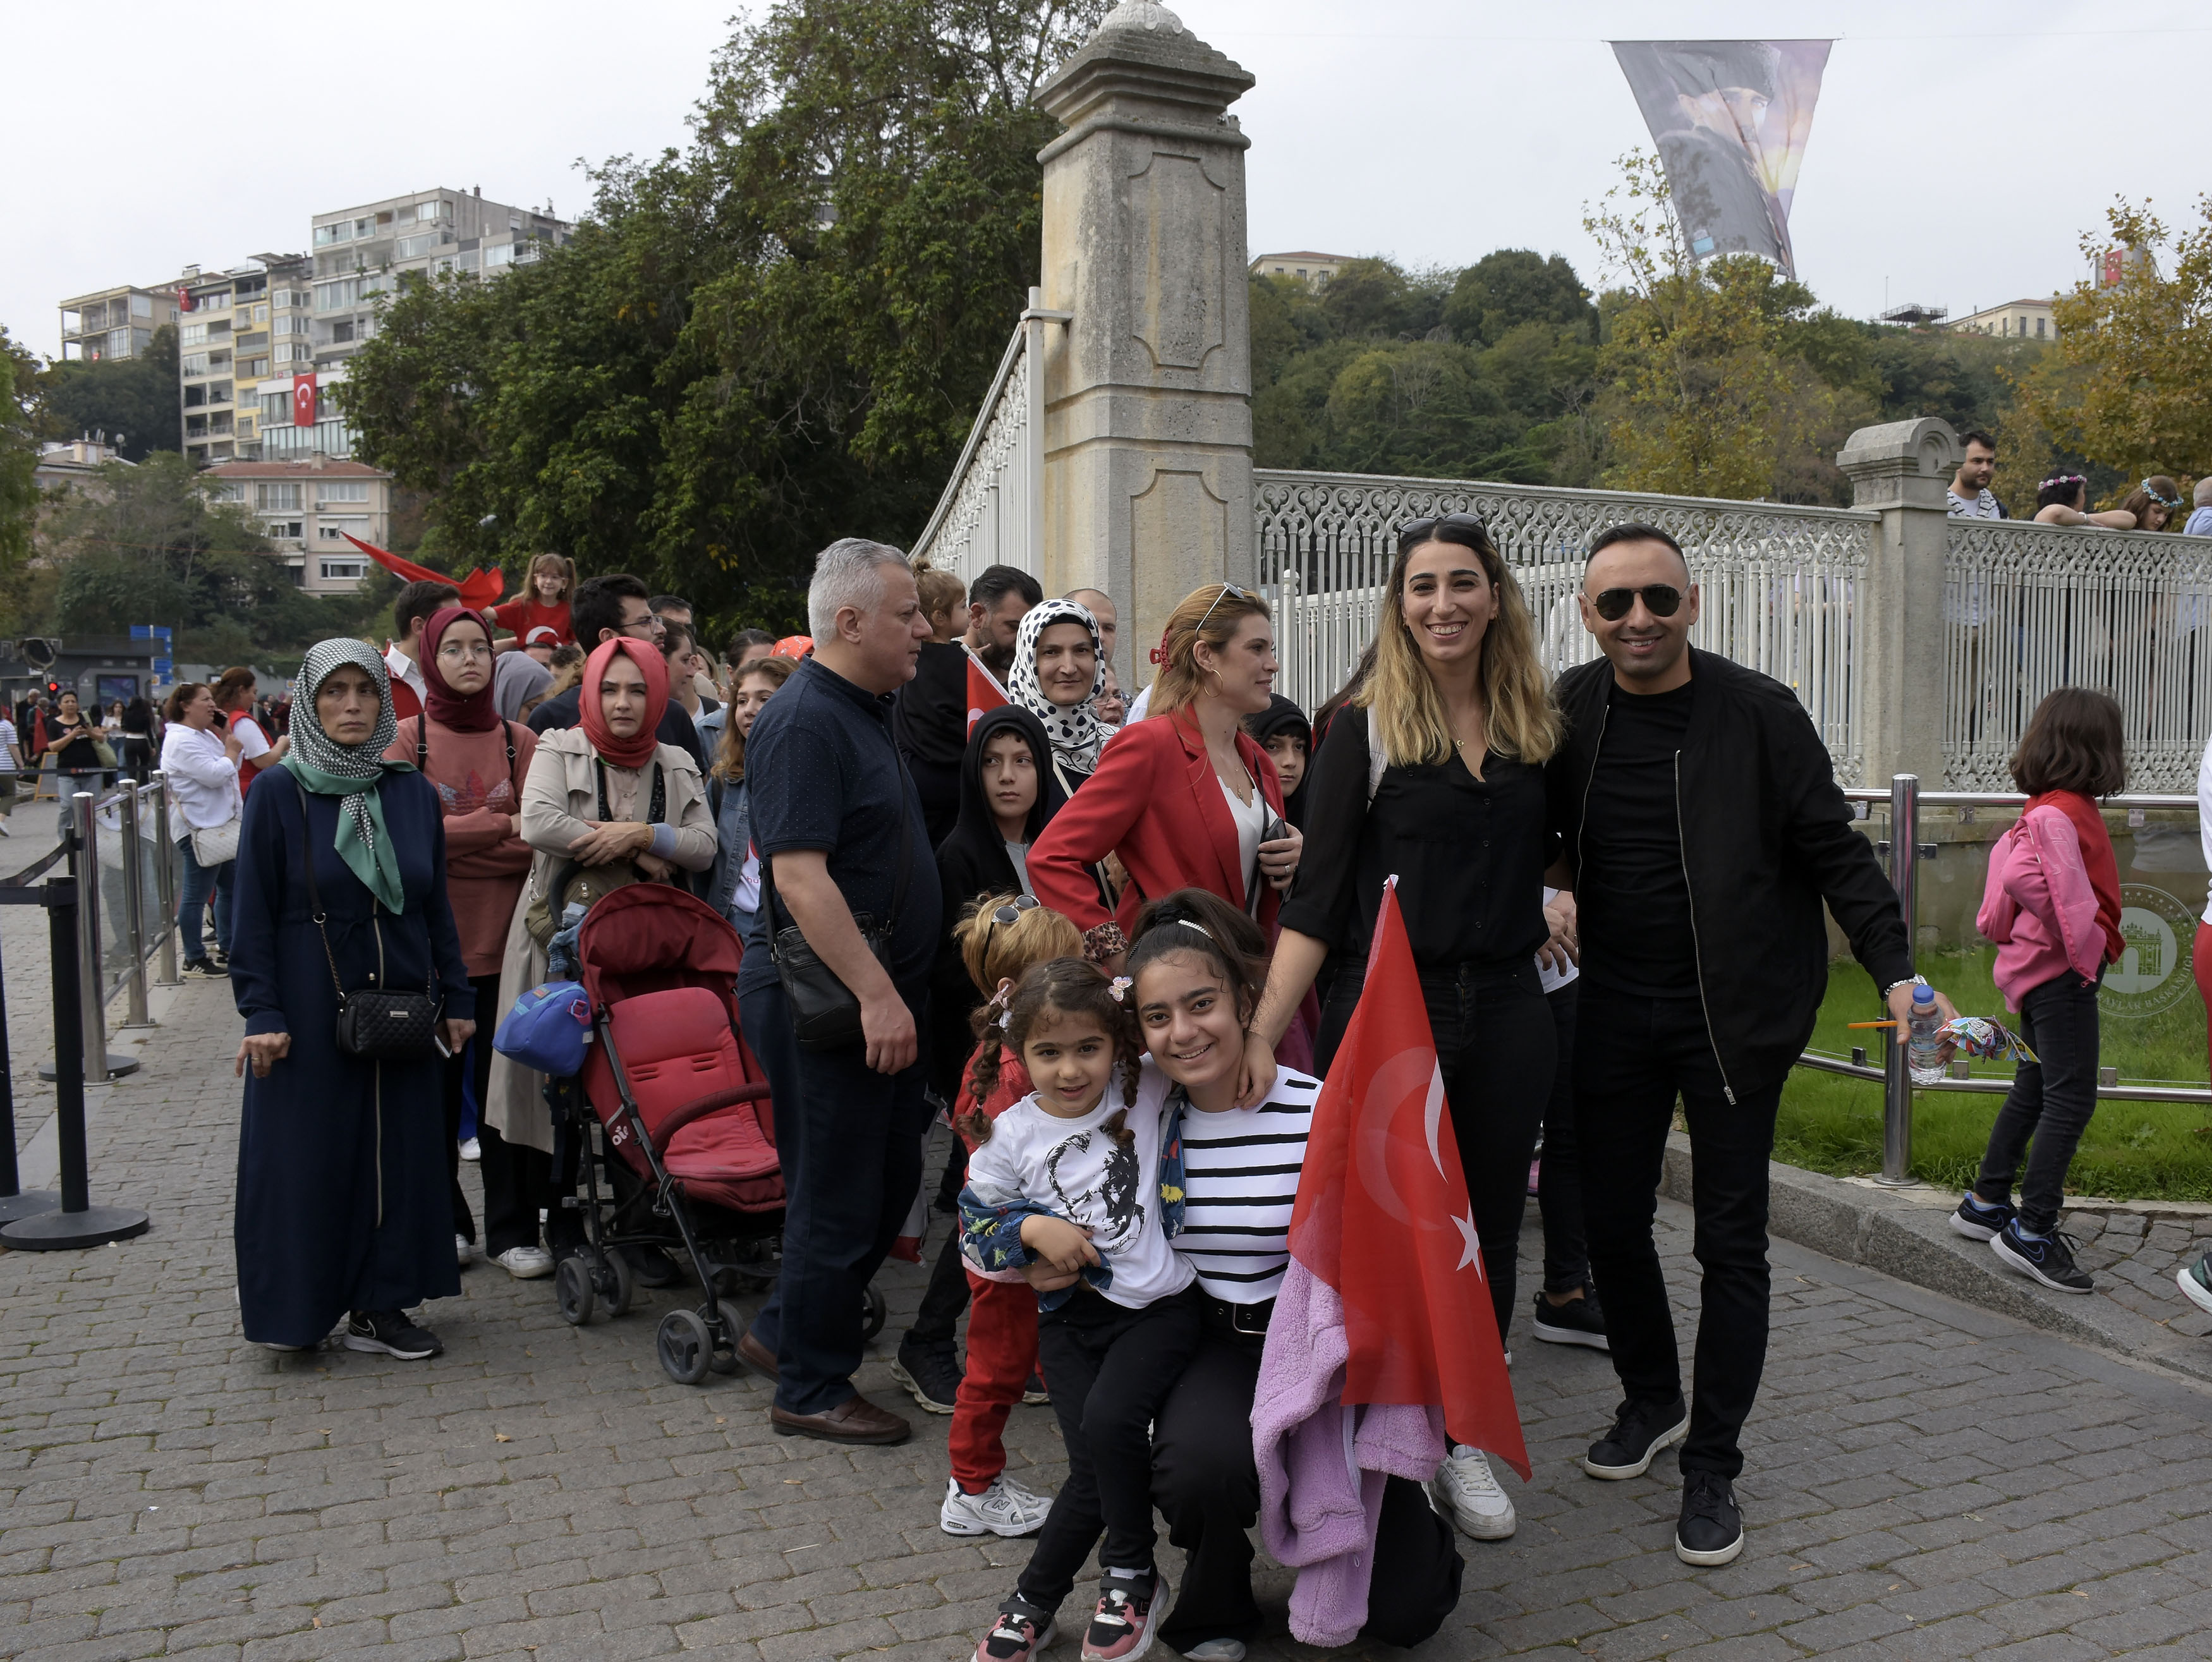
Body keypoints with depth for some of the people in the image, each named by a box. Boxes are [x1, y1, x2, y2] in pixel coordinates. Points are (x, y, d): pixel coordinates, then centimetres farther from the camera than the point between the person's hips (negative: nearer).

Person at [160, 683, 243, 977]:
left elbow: (228, 768, 18)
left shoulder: (205, 735, 15)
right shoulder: (181, 740, -16)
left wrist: (229, 740, 5)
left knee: (230, 887, 16)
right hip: (199, 828, -11)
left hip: (219, 824, 11)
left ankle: (227, 949, 26)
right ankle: (194, 961, 4)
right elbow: (214, 774, -25)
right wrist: (232, 751, -8)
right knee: (197, 895, -3)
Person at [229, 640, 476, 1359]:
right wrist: (261, 1013, -11)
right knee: (306, 1155, 3)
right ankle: (294, 1303, 19)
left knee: (396, 1152, 7)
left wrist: (456, 998, 8)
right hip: (310, 1010, -4)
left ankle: (379, 1305, 19)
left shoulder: (413, 794, 6)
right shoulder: (279, 794, -4)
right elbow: (254, 913, -5)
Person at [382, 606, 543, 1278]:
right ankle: (445, 1223, 22)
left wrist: (451, 837, -12)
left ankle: (514, 1230, 13)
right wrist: (498, 826, -12)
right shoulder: (407, 739, 2)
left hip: (503, 939, 1)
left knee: (504, 1084, 3)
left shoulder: (520, 740, 6)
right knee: (436, 1087, 8)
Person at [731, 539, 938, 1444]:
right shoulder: (804, 721, -18)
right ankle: (811, 1390, 20)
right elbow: (799, 875, -25)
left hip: (879, 992, 10)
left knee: (891, 1176, 18)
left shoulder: (865, 712, 14)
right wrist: (876, 994, -26)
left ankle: (781, 1333, 35)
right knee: (838, 1195, 2)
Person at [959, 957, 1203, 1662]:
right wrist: (1035, 1229, -13)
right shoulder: (1010, 1137, -3)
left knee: (1109, 1419, -24)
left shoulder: (1148, 1091, -6)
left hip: (1159, 1305, -1)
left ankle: (1129, 1575, 3)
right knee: (1096, 1468, -7)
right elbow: (976, 1229, 5)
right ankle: (1033, 1605, 20)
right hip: (1071, 1318, 1)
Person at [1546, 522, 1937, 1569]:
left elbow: (1833, 847, -6)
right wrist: (1559, 882, -3)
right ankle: (1652, 1401, 36)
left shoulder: (1759, 714, -8)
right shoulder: (1567, 713, 1)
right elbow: (1542, 829, 15)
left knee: (1730, 1240, 4)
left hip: (1735, 1012, -3)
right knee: (1611, 1219, 11)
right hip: (1614, 1012, 3)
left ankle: (1712, 1464, 18)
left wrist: (1895, 968, -15)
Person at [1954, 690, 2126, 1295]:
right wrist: (2084, 944, -23)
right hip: (2063, 973, -10)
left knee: (2035, 1088, 18)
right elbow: (2028, 877, -33)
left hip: (2043, 968, 10)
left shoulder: (2052, 809, 12)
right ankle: (2032, 1232, -5)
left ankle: (1985, 1204, 27)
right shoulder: (2064, 813, -18)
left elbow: (2014, 872, 21)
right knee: (2071, 1098, -8)